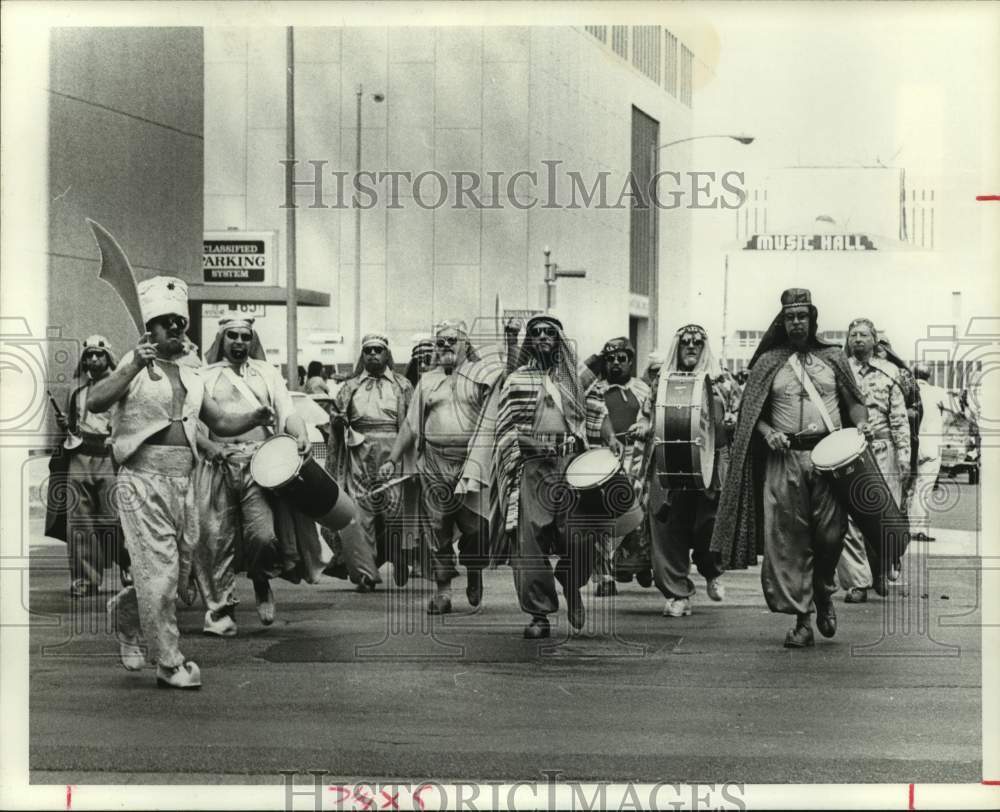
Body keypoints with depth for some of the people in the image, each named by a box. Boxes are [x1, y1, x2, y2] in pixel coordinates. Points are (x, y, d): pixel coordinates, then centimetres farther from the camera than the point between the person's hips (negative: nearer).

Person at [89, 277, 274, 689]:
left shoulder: (191, 372, 17)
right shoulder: (135, 367, -3)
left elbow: (220, 422, 21)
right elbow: (95, 402, -20)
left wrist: (255, 418, 2)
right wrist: (133, 367, -30)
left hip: (183, 481, 6)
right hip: (143, 479, -6)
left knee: (179, 573, 13)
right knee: (159, 571, -6)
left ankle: (125, 611, 40)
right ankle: (169, 663, 5)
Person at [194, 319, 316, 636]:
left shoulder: (266, 373, 19)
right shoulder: (205, 375, 13)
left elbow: (287, 410, 8)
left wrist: (301, 434, -13)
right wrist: (209, 445, -12)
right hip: (219, 465, 0)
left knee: (264, 535, -15)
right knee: (217, 538, -2)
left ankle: (262, 581, 16)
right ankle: (220, 610, 12)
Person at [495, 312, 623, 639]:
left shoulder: (574, 378, 17)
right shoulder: (516, 381, 8)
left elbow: (596, 409, 23)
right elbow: (505, 429, 4)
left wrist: (610, 438, 6)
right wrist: (530, 442, -12)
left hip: (571, 465, 2)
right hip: (531, 467, -2)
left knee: (580, 538, -9)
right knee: (529, 541, -8)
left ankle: (571, 588, 22)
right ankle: (539, 615, 0)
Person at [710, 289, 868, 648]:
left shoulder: (833, 358, 14)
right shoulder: (768, 362, 10)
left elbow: (854, 401, 16)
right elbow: (751, 412, 8)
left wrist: (861, 424, -4)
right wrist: (768, 432, -10)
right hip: (784, 457, 0)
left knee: (831, 533, -6)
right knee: (788, 539, -4)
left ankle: (824, 594, 24)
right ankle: (801, 619, 2)